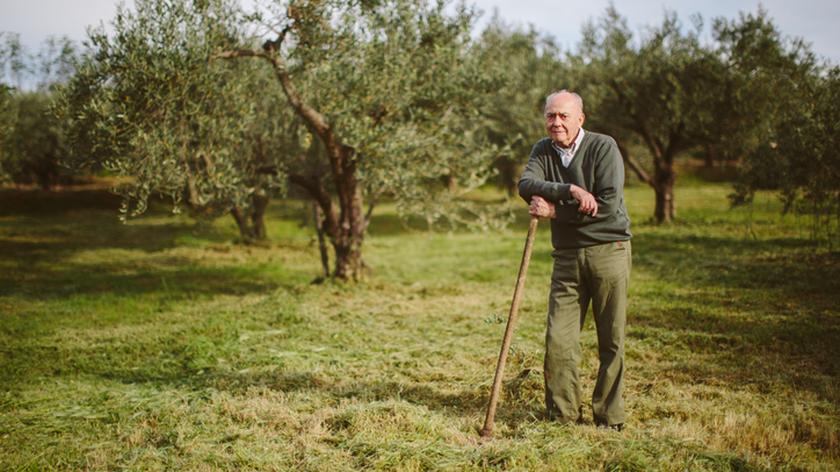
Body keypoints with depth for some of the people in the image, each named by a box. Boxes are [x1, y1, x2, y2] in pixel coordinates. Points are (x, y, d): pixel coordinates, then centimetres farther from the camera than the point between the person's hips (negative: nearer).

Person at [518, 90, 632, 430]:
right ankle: (563, 415, 12)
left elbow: (608, 204, -17)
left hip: (609, 251, -4)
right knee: (558, 340, -1)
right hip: (567, 256, 4)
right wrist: (569, 190, -24)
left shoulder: (603, 147, -6)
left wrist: (555, 211, -13)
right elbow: (526, 185, -10)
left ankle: (609, 418, 13)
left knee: (612, 341, 2)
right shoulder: (543, 151, 9)